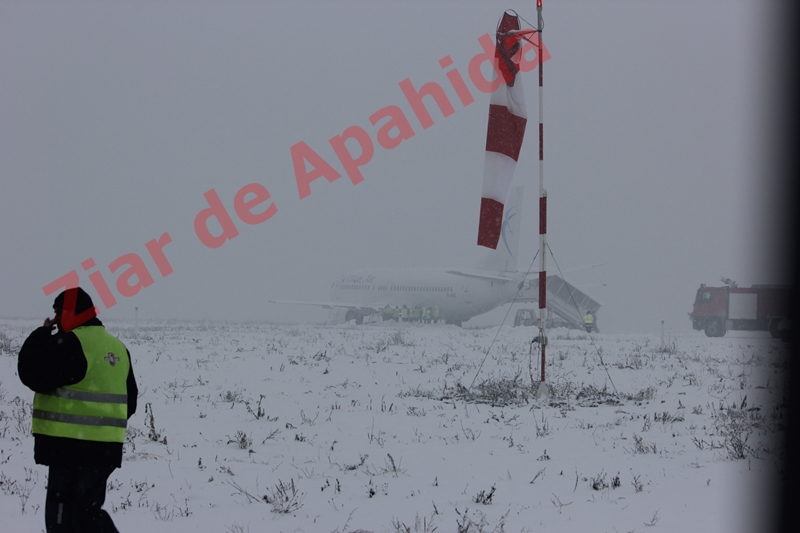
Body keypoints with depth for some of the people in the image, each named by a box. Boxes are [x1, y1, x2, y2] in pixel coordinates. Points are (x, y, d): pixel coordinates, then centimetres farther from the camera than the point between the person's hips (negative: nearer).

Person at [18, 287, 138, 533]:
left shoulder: (71, 343, -14)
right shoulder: (117, 347, 14)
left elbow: (34, 374, -14)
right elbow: (129, 400, 19)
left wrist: (41, 336, -3)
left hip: (73, 446, -8)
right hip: (107, 447, 8)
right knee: (87, 510, 17)